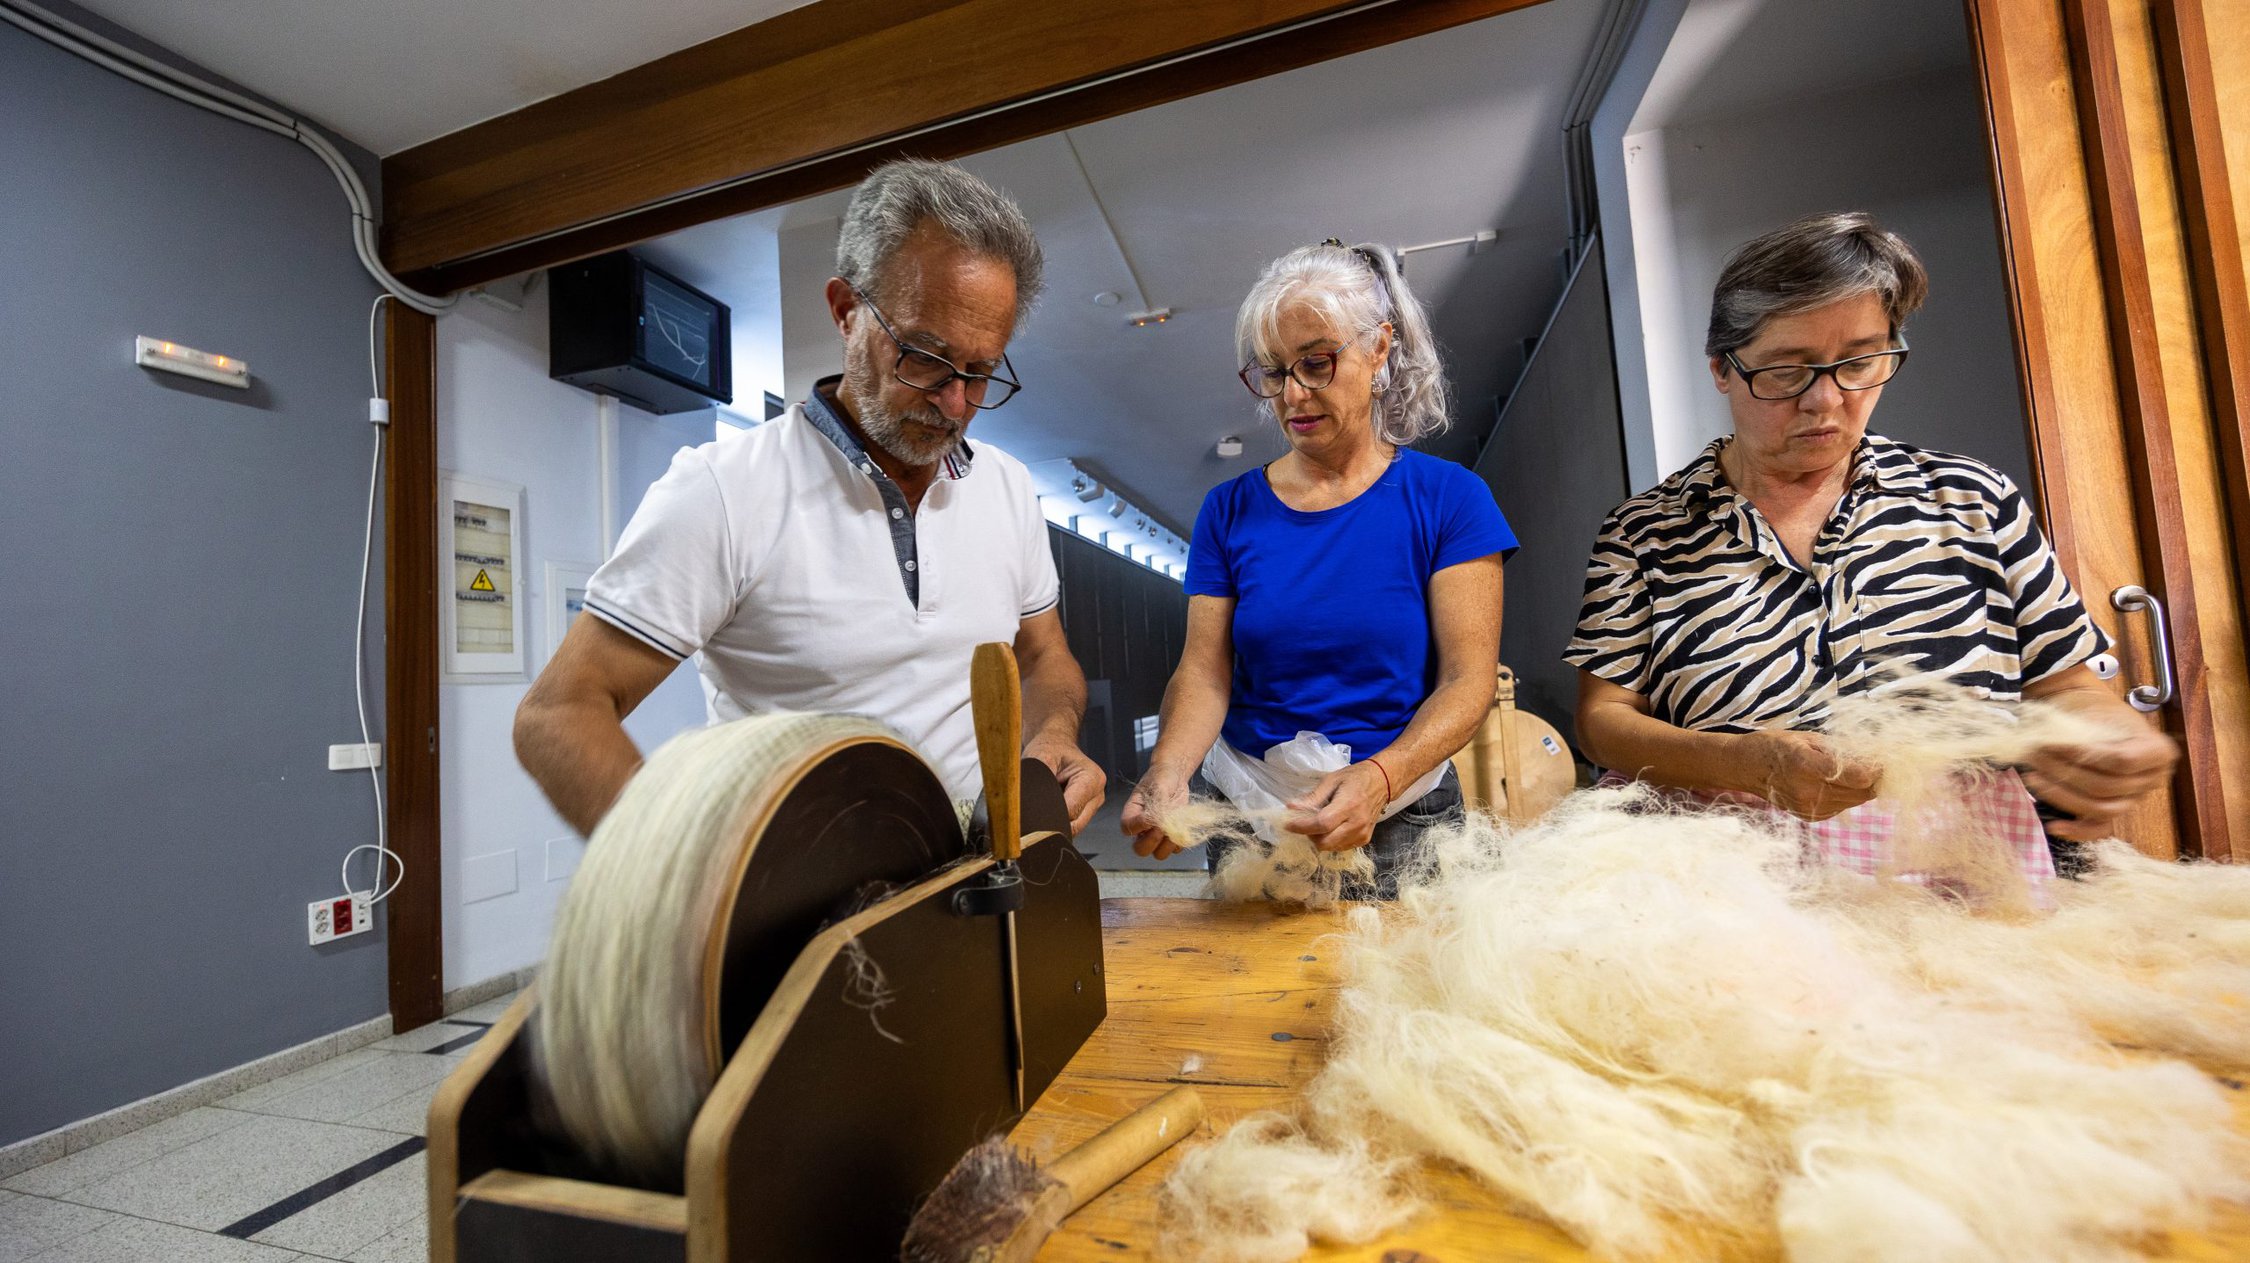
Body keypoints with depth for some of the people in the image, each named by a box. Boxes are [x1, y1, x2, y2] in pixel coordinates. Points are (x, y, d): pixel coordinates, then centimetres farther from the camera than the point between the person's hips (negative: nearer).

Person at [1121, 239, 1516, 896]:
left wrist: (1377, 778, -29)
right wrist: (1167, 773, -26)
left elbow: (1468, 680, -12)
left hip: (1401, 819, -1)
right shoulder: (1229, 510, 1)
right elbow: (1203, 673, -7)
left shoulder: (1448, 498, -5)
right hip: (1246, 815, 2)